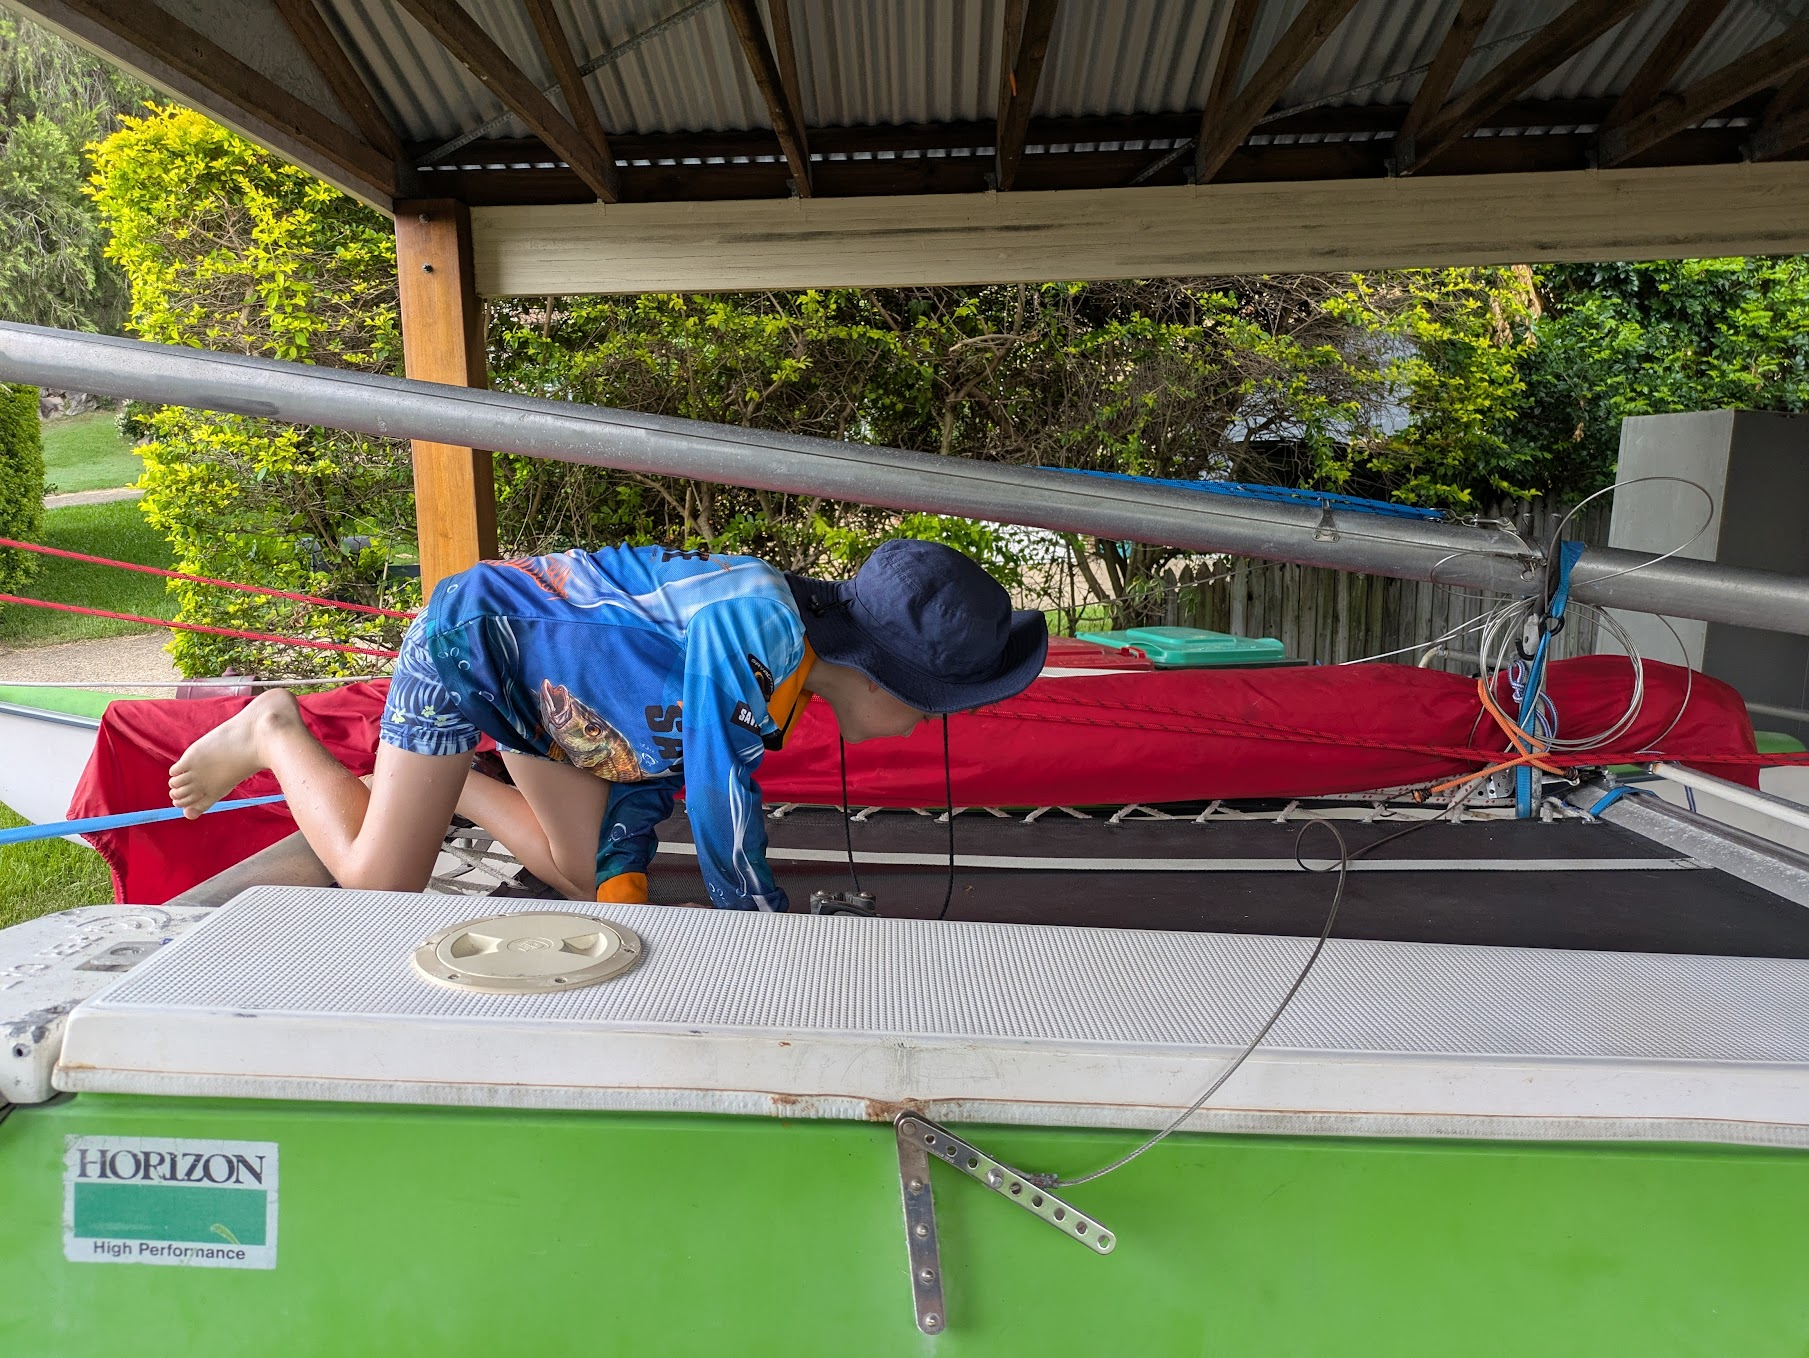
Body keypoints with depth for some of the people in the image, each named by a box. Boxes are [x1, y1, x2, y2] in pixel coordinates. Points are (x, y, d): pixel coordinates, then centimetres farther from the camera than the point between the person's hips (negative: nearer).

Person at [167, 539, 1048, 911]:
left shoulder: (786, 674, -7)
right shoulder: (755, 625, -37)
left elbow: (650, 748, -1)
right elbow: (719, 801, -33)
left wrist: (621, 887, -4)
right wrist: (768, 933, -20)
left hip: (540, 688, 9)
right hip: (469, 638, -9)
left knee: (585, 876, 12)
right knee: (378, 886, -3)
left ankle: (442, 783, 29)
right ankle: (274, 733, 19)